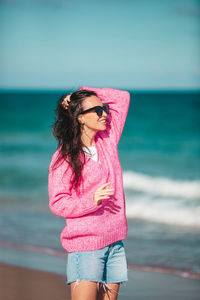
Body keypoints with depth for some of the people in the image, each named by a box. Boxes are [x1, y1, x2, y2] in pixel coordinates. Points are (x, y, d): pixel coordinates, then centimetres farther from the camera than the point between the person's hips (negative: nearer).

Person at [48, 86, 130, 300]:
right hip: (84, 244, -5)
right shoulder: (64, 157, -8)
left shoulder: (108, 140, 7)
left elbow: (122, 97, 16)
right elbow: (57, 204, -9)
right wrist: (91, 201, -24)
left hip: (114, 240, 5)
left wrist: (83, 94, 5)